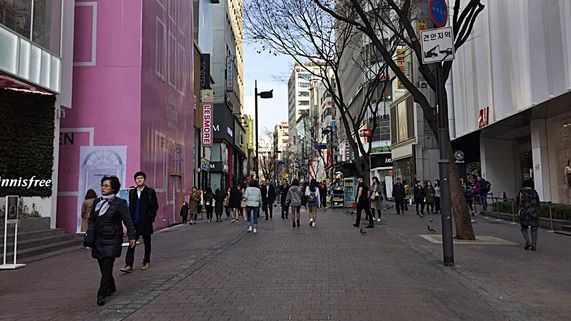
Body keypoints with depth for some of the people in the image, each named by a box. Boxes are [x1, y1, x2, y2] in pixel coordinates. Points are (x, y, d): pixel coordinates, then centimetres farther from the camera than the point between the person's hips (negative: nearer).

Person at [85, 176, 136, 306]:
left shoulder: (119, 203, -5)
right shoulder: (96, 202, 11)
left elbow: (128, 220, -7)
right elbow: (91, 219, 13)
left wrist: (132, 236, -13)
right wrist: (90, 234, -1)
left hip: (112, 239, -5)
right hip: (98, 239, 6)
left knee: (107, 267, -9)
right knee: (103, 266, 11)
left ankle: (101, 295, -4)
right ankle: (111, 288, 31)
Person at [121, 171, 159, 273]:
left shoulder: (150, 192, -2)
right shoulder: (132, 192, 11)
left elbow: (155, 206, -3)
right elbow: (130, 206, 15)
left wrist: (150, 218, -8)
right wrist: (130, 219, 7)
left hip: (145, 222, -3)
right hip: (134, 222, 3)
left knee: (147, 243, 10)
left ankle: (146, 262, 25)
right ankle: (128, 265, -6)